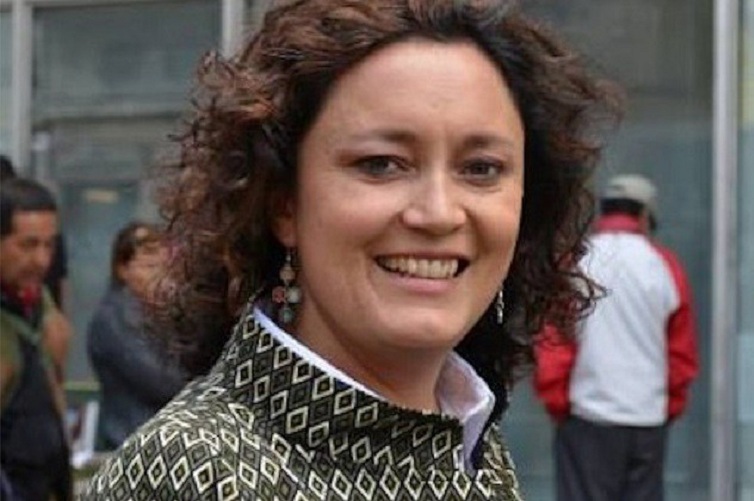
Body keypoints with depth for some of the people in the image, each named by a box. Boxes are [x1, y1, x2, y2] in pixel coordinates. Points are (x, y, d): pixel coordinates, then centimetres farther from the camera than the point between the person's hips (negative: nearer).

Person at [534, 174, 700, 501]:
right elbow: (683, 351, 6)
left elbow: (552, 342, -6)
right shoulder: (665, 266, 3)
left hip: (589, 417, -2)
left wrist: (556, 401, 4)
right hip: (650, 421, 2)